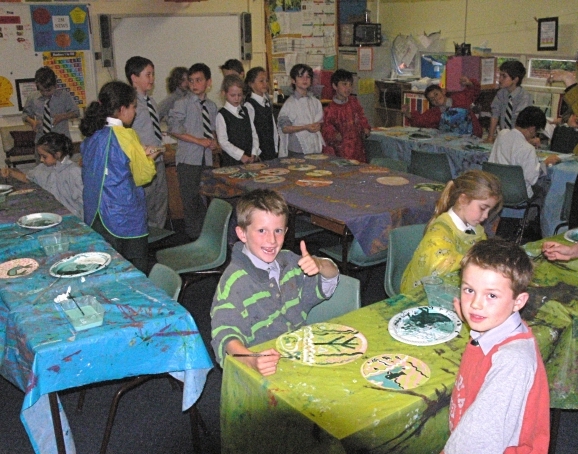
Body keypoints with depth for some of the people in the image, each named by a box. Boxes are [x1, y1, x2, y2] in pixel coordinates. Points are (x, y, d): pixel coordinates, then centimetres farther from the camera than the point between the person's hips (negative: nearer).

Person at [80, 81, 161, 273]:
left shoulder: (91, 136, 6)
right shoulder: (125, 136, -16)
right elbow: (143, 176, -9)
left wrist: (141, 155, 14)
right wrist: (149, 158, 9)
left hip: (96, 216, 7)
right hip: (125, 219, -7)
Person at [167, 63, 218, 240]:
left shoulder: (212, 106, 12)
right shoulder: (182, 104, -5)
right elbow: (174, 128, -13)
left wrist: (213, 141, 2)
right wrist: (199, 141, -16)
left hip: (206, 158, 5)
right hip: (188, 159, -5)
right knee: (190, 198, -1)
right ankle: (193, 235, 11)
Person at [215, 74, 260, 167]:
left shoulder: (245, 111, 13)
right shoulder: (222, 115, -4)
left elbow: (254, 134, 11)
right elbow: (223, 142, -10)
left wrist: (254, 154, -2)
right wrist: (241, 156, -13)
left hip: (249, 159, 5)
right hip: (230, 162, -5)